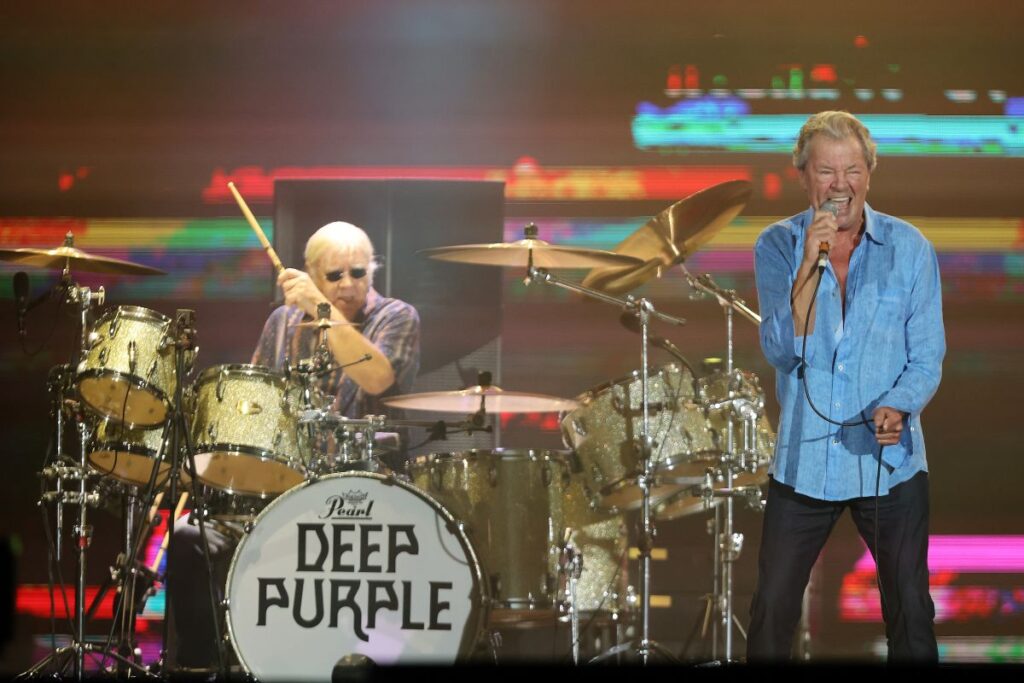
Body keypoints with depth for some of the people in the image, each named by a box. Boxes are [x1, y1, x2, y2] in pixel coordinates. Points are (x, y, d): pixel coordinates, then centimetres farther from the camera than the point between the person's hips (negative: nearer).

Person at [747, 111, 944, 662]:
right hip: (803, 463, 0)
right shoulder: (777, 247, -2)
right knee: (772, 613, 6)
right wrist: (811, 266, -24)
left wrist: (897, 409, -23)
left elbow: (926, 359, -2)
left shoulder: (909, 249, -3)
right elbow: (782, 351, -13)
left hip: (890, 463, 0)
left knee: (911, 616, 6)